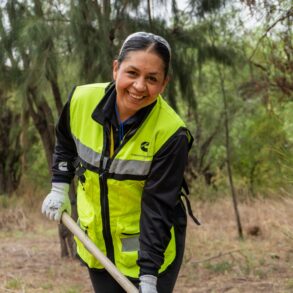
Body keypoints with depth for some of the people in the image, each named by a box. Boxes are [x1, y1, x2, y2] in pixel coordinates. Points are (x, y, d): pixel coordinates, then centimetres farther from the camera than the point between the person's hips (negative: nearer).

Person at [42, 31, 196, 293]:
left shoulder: (170, 134, -24)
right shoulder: (82, 100, -13)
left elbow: (158, 207, -23)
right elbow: (65, 143, 11)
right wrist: (60, 188, 4)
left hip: (151, 246, -4)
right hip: (96, 243, 4)